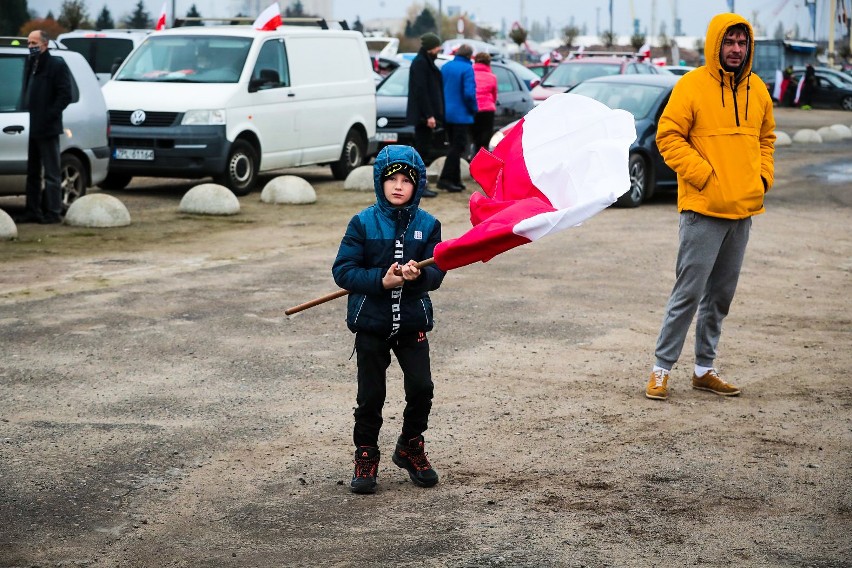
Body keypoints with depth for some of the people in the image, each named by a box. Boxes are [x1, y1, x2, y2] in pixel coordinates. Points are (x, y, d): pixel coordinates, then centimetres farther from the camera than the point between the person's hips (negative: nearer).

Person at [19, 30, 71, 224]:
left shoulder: (57, 65, -6)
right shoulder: (30, 65, 16)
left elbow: (65, 95, -11)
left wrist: (48, 116, -16)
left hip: (47, 128, -8)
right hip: (31, 128, 8)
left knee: (51, 173, -3)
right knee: (32, 172, 11)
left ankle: (53, 212, 0)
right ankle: (33, 211, 16)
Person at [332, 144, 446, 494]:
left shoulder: (428, 225, 0)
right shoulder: (363, 223, -6)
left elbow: (436, 273, -3)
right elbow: (343, 270, -11)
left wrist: (418, 275, -25)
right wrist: (381, 280, -23)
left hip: (413, 322, 2)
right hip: (371, 323, -2)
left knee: (421, 388, 0)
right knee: (371, 395, 6)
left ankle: (410, 447, 24)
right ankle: (365, 457, 23)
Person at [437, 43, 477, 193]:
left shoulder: (445, 67, 8)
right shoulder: (467, 69, -14)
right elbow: (469, 93, -20)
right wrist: (474, 109, -5)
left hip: (447, 113, 7)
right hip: (461, 115, -7)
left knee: (455, 146, 16)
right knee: (458, 147, -4)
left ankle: (455, 180, 18)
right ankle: (445, 179, -11)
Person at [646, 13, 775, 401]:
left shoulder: (757, 90, 10)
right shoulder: (692, 86, -8)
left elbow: (766, 138, 22)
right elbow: (668, 136, -9)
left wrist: (763, 176, 6)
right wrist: (704, 175, -15)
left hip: (743, 210, 6)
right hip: (703, 210, -6)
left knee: (721, 295, 12)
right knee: (689, 293, -7)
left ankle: (705, 369, 21)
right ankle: (661, 369, 1)